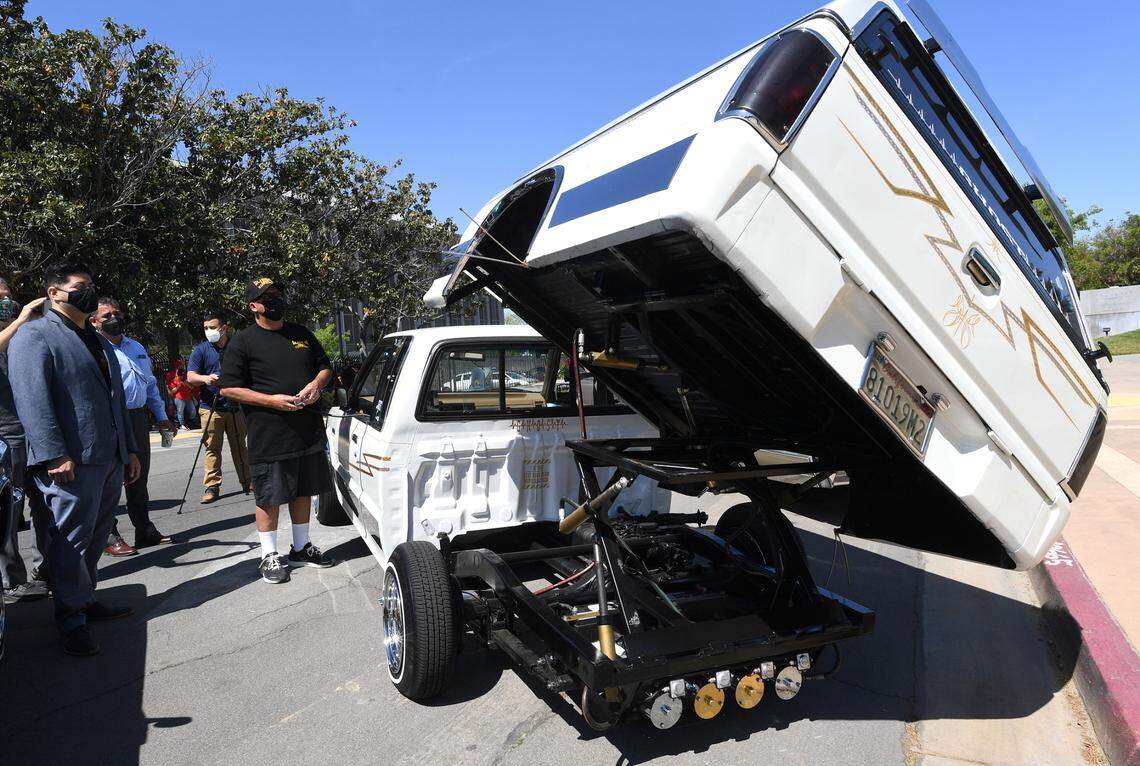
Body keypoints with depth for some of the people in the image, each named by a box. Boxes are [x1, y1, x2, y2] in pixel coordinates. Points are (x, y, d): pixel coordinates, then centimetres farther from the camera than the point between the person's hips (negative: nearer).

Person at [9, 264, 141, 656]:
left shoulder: (98, 341, 21)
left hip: (110, 459, 8)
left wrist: (129, 449, 19)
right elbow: (32, 399, -16)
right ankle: (71, 621, 11)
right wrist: (54, 455, -22)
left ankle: (86, 601, 28)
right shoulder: (35, 336, -5)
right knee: (71, 540, 0)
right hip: (73, 462, -8)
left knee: (95, 537, 15)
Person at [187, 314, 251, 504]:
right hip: (211, 408, -1)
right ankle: (211, 487, 3)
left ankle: (247, 482, 16)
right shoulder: (201, 350, 4)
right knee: (212, 448, -2)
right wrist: (205, 378, -25)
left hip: (236, 407, 1)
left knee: (240, 447, 8)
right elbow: (190, 376, -4)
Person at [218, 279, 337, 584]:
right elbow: (228, 388, -8)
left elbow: (325, 365, 21)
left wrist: (316, 384, -2)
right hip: (268, 436, -5)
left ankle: (301, 548, 29)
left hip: (308, 430, 5)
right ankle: (270, 555, 16)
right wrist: (272, 400, -18)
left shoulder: (301, 334, 13)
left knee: (302, 490, 14)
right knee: (269, 496, 2)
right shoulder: (243, 342, -4)